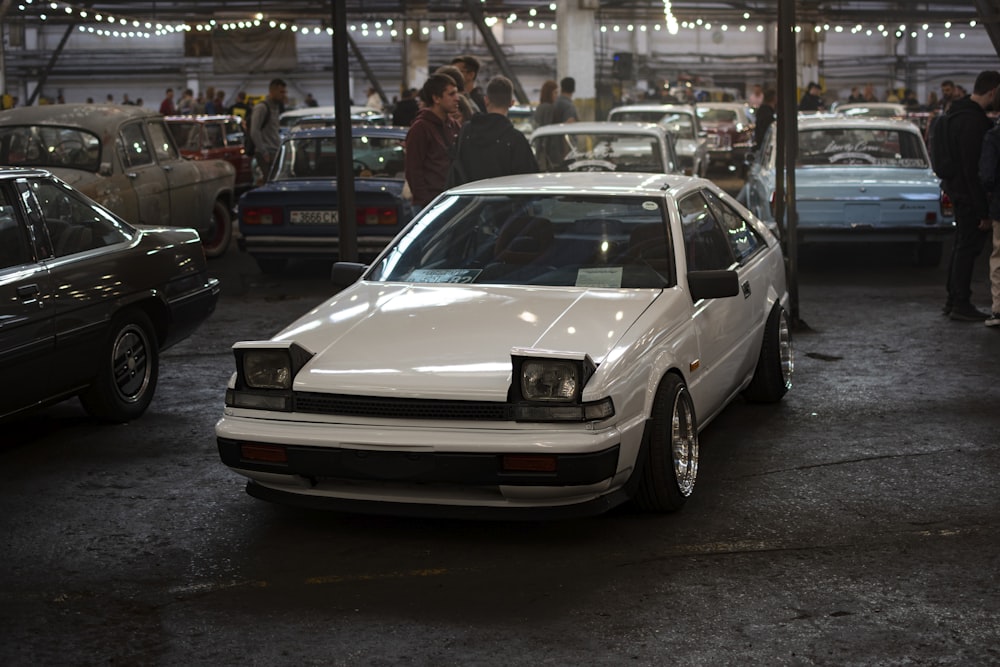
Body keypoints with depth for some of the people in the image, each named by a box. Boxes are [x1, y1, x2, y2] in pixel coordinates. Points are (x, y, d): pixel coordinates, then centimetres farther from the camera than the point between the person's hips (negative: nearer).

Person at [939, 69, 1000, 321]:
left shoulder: (958, 110, 9)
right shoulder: (973, 122, -24)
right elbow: (974, 170, -24)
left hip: (957, 188, 10)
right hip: (970, 193, -10)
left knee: (962, 245, 17)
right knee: (968, 246, -2)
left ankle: (953, 300, 25)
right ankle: (961, 304, 4)